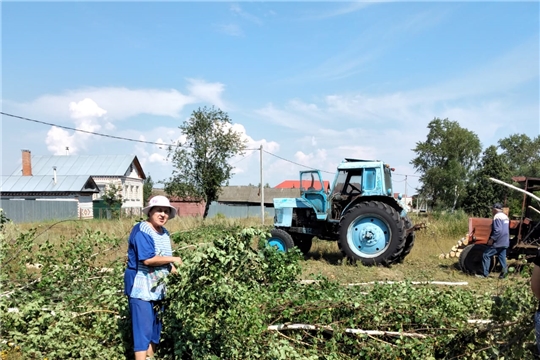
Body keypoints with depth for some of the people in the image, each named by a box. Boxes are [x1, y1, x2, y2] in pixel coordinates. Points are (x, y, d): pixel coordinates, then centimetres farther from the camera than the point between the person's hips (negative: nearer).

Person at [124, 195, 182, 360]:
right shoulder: (141, 231, -17)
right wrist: (173, 259, -16)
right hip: (141, 288, -9)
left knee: (155, 328, 17)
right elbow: (148, 259, -27)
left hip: (157, 289, 9)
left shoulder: (164, 233, 11)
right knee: (143, 329, -7)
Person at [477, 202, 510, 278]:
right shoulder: (505, 216, 16)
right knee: (502, 257, 12)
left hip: (498, 242, -9)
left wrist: (492, 239, -20)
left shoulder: (497, 216, -15)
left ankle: (485, 273, -1)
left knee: (486, 255, -3)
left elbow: (498, 230, -25)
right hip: (505, 242, 9)